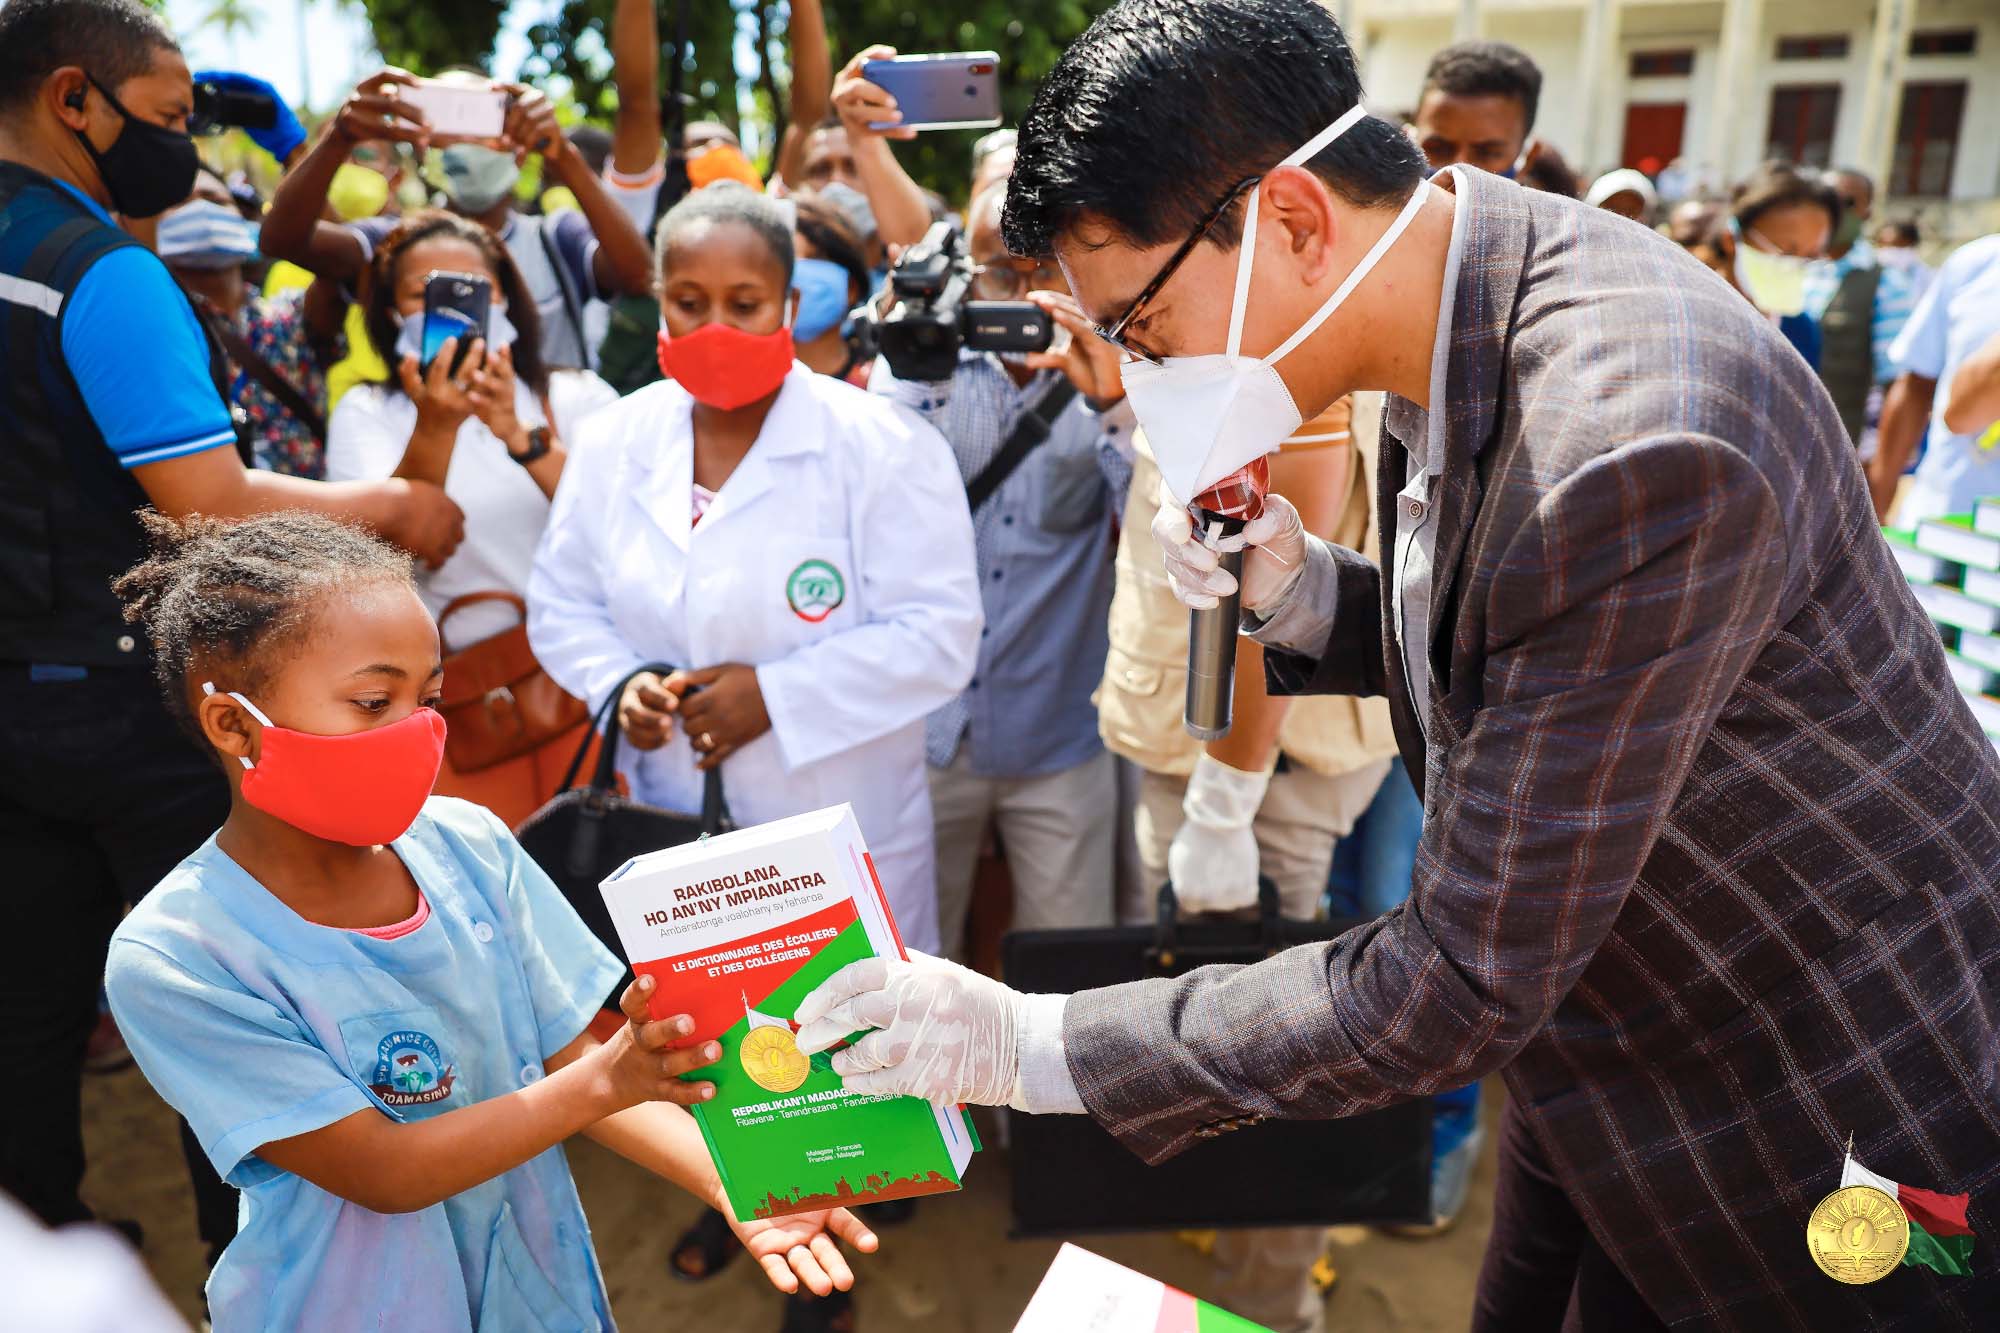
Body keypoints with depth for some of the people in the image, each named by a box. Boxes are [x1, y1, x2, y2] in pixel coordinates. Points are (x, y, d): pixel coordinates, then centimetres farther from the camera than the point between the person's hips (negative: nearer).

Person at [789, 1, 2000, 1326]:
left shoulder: (1639, 451, -35)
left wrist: (1030, 1043, -24)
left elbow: (1462, 987, -29)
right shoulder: (1445, 325, -6)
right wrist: (1302, 593, -13)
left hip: (1835, 1119, -7)